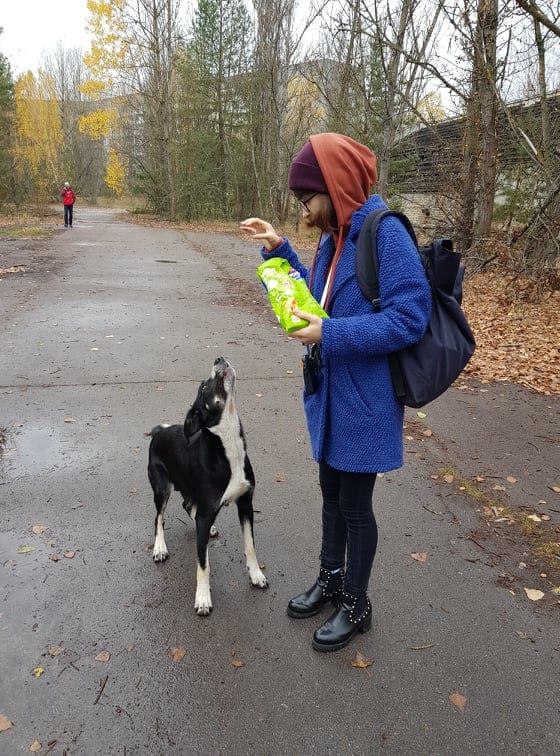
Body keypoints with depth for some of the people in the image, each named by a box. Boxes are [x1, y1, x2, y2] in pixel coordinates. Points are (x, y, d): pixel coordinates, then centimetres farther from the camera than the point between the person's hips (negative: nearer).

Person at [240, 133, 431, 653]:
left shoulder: (385, 233, -19)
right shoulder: (332, 238, 6)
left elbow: (410, 317, -24)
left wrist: (331, 335, -26)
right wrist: (277, 250, 8)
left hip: (364, 400, -8)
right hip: (329, 394, 8)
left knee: (354, 504, 8)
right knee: (331, 493, 21)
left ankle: (356, 606, 31)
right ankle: (330, 579, 42)